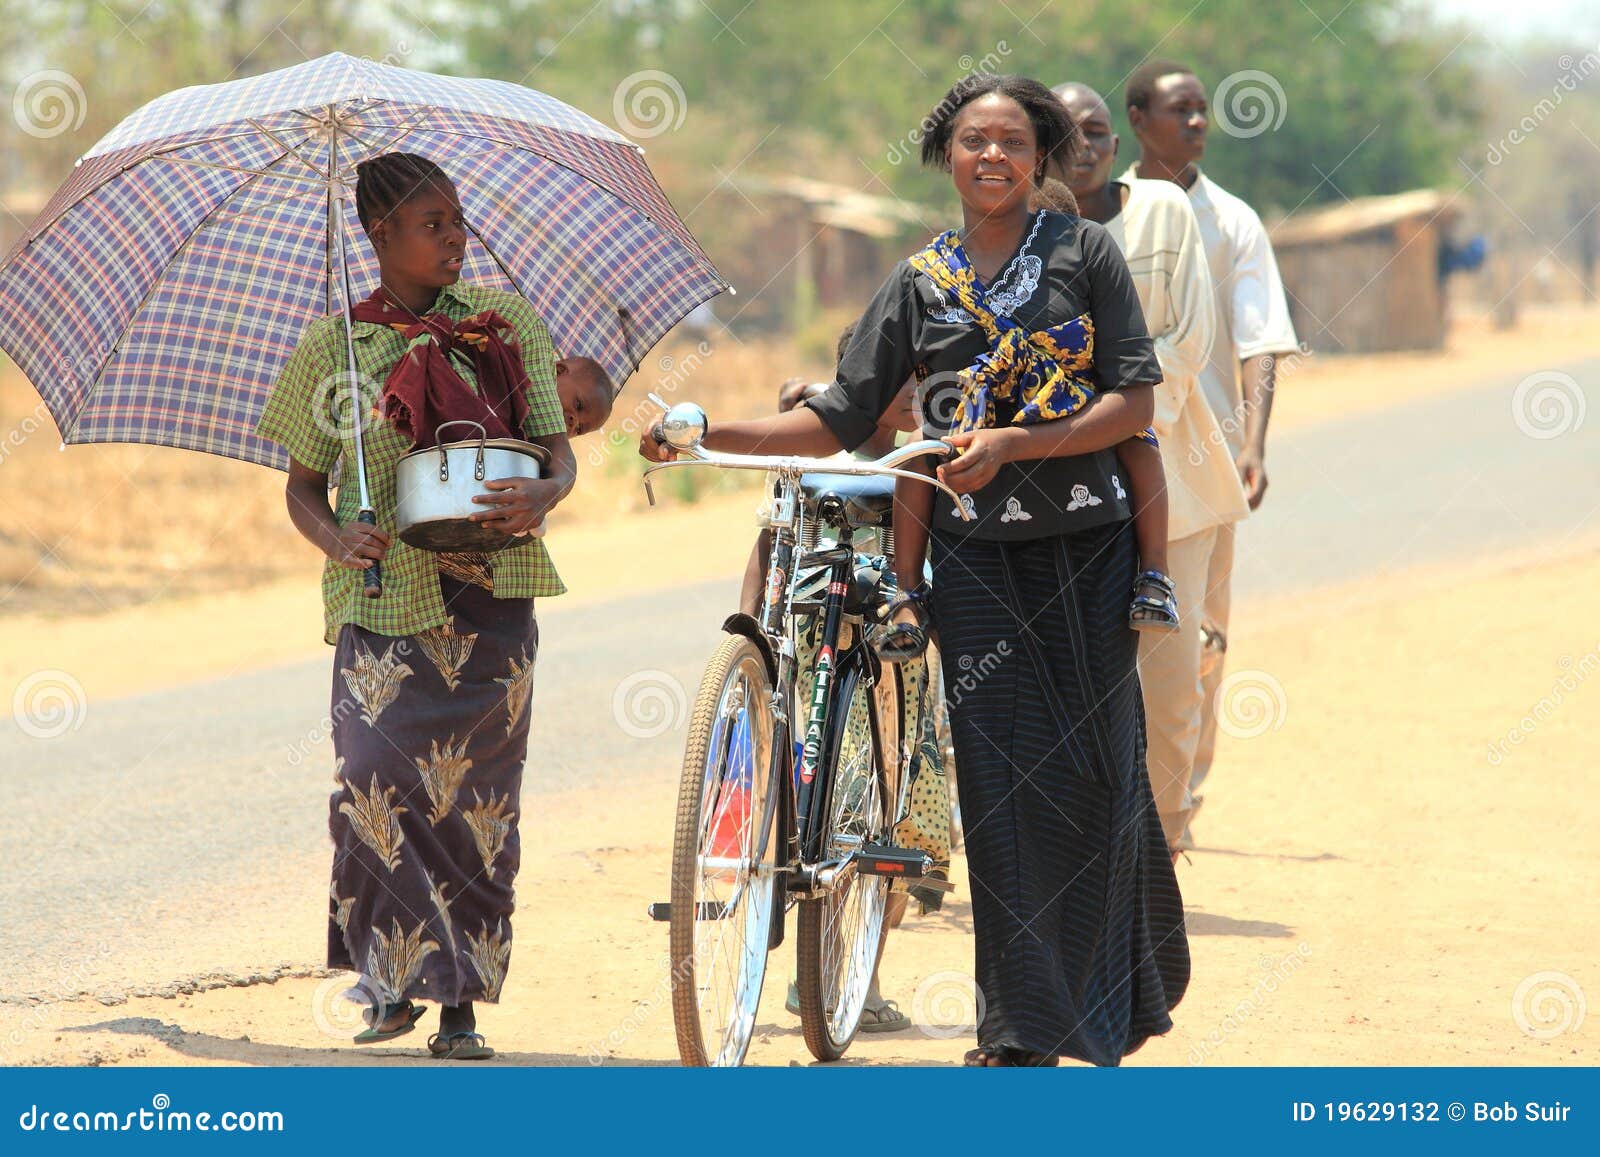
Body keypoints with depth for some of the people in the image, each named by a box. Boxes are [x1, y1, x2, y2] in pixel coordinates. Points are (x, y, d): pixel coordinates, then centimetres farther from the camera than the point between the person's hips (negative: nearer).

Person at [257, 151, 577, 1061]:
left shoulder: (508, 323, 9)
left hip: (490, 596, 1)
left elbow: (559, 449, 6)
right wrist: (336, 538, -10)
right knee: (374, 782, -16)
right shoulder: (336, 347, 6)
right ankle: (396, 978, -1)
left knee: (479, 797, -2)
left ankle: (463, 1004, 3)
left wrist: (543, 495, -17)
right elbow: (303, 483, 11)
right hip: (383, 593, -1)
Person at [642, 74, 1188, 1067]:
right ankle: (1021, 1028, 0)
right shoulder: (920, 285, 9)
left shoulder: (1084, 251, 1)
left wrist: (1013, 444, -16)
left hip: (1085, 548, -2)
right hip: (976, 560, 2)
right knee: (1002, 781, -3)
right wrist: (707, 434, -4)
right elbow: (842, 421, 8)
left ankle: (1112, 1001, 16)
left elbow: (1136, 400, -6)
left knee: (1094, 770, -1)